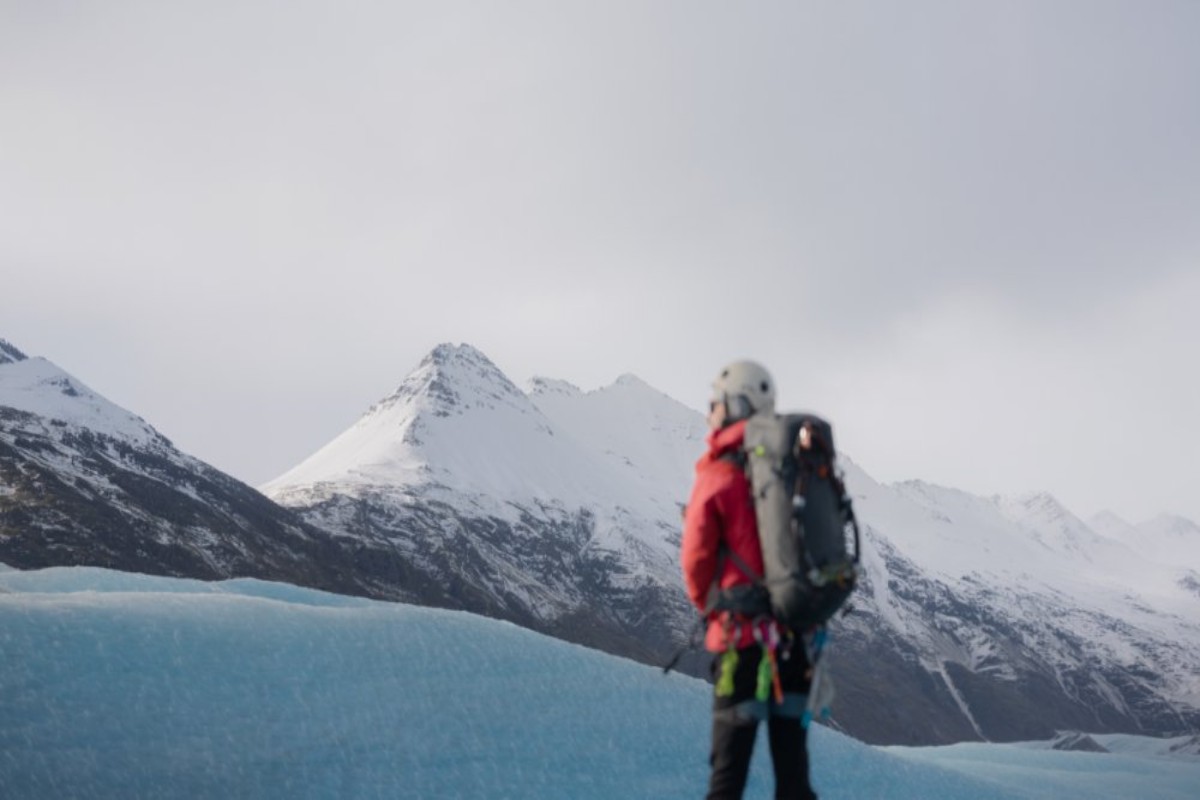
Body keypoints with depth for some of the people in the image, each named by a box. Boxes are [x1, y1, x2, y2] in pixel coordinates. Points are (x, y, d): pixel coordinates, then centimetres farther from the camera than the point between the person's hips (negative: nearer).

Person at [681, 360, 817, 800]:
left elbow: (696, 558, -5)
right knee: (792, 754, 10)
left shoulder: (718, 477, -10)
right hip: (798, 629, 5)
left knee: (730, 758, 0)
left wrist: (709, 607, 13)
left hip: (743, 635, -5)